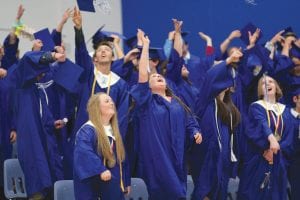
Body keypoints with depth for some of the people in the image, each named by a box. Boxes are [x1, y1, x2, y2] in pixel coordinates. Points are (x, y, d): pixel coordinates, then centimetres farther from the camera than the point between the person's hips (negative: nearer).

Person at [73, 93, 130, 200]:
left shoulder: (113, 131, 13)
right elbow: (84, 152, -33)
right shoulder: (87, 130, -14)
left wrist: (126, 181, 21)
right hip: (91, 186, -8)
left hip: (112, 185, 8)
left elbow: (121, 158, 20)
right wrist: (101, 170, -40)